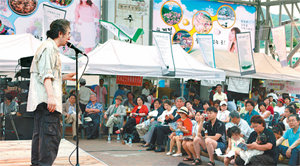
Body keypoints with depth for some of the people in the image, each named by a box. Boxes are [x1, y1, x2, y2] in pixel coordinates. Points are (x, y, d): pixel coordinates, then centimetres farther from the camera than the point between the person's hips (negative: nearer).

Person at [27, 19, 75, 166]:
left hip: (41, 101, 11)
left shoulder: (49, 47, 25)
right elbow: (45, 74, -19)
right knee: (52, 134, -13)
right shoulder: (49, 47, -8)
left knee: (40, 134, 13)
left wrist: (64, 77, 28)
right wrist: (51, 96, -26)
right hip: (46, 100, -11)